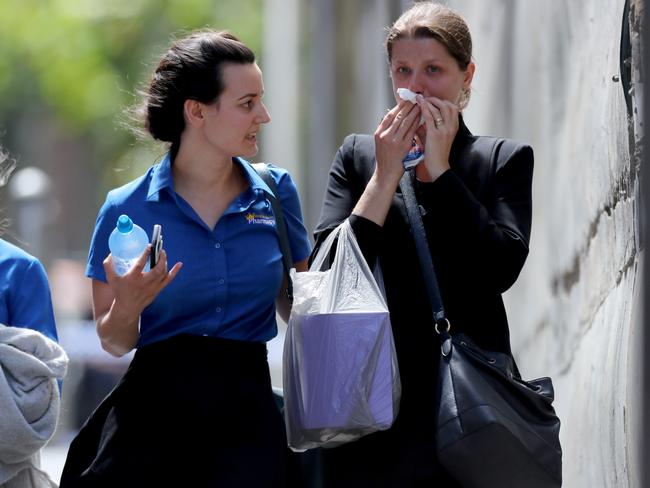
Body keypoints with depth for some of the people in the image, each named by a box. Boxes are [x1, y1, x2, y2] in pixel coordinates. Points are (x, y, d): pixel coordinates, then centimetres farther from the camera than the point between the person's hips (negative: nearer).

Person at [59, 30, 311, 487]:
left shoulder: (276, 191, 4)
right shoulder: (127, 209, -3)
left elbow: (299, 308, 13)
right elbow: (114, 343, 4)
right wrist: (126, 309, -17)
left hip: (247, 408, 2)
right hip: (155, 407, -2)